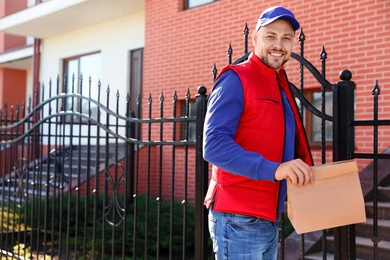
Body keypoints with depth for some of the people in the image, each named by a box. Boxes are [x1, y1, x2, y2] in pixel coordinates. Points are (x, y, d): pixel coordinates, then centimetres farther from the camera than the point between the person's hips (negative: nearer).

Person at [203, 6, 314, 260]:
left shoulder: (282, 88, 16)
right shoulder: (236, 79, -10)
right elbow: (214, 145, -22)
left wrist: (303, 174, 4)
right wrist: (273, 169, -31)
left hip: (270, 220, 9)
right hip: (239, 221, -8)